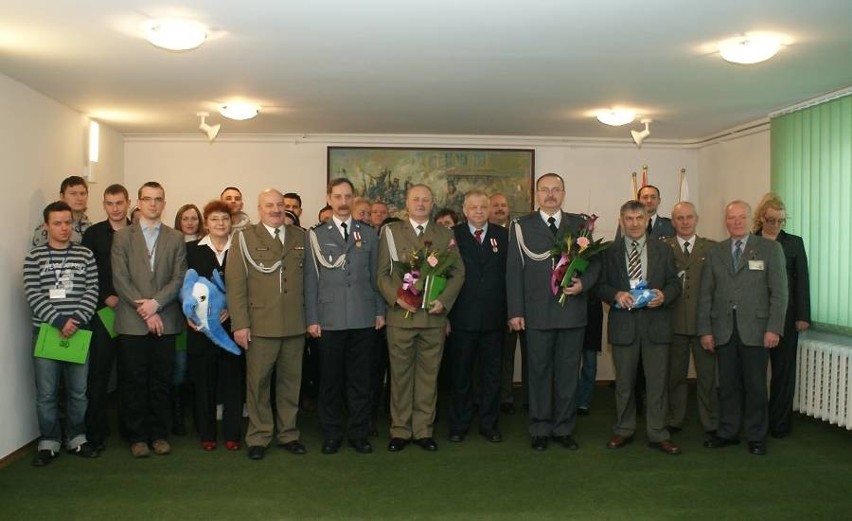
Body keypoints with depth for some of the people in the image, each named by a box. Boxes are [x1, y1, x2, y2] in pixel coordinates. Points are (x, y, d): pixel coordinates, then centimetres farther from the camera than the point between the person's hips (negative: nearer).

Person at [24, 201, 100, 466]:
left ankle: (76, 438, 23)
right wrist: (59, 321, -15)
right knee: (46, 392, 3)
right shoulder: (34, 257, 1)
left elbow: (92, 291, 1)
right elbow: (33, 295, -6)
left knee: (78, 391, 8)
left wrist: (76, 320, -12)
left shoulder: (85, 255, 5)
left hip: (79, 330, 1)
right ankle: (49, 442, 17)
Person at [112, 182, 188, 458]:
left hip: (165, 321, 1)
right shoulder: (122, 236, 5)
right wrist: (144, 310, -11)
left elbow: (179, 279, 1)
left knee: (162, 381, 6)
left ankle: (159, 434, 18)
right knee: (134, 383, 4)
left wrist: (156, 303, -13)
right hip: (132, 322, -1)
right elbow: (120, 279, -3)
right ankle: (137, 436, 16)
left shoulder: (176, 238, 9)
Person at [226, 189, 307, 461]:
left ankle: (288, 434, 24)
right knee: (258, 382, 5)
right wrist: (239, 324, -9)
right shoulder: (244, 238, 1)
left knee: (290, 382, 11)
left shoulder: (300, 237, 10)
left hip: (295, 325, 3)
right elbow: (235, 283, -4)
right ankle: (258, 437, 19)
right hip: (260, 325, -3)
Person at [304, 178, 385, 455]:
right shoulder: (316, 234, 3)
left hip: (363, 318, 1)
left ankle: (358, 433, 19)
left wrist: (380, 310, 4)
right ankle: (332, 434, 19)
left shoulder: (368, 233, 8)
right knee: (331, 379, 7)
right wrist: (312, 318, -3)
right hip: (330, 319, -1)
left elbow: (375, 275, 9)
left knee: (360, 378, 7)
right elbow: (310, 279, 1)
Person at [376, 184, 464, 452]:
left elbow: (458, 271, 7)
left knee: (428, 374, 6)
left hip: (434, 316, 2)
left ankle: (423, 430, 16)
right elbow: (381, 272, 3)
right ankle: (400, 430, 15)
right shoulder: (390, 231, 6)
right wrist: (396, 297, -12)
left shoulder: (445, 235, 11)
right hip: (400, 315, -1)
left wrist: (444, 300, -7)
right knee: (400, 374, 4)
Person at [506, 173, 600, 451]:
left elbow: (594, 261, 11)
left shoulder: (580, 224, 10)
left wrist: (583, 283, -10)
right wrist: (515, 311, -6)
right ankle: (540, 430, 19)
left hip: (573, 311, 2)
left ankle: (564, 428, 22)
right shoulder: (522, 226, 3)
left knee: (568, 373, 9)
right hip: (537, 312, -2)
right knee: (539, 372, 7)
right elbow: (514, 271, 0)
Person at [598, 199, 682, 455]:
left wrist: (664, 296, -13)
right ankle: (623, 430, 23)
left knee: (657, 381, 4)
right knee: (624, 382, 9)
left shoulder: (663, 250, 8)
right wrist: (616, 295, -16)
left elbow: (674, 283, 7)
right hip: (623, 324, 0)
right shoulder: (610, 251, 5)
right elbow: (601, 286, 4)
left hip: (656, 323, 1)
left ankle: (657, 434, 15)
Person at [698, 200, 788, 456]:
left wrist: (774, 328, -9)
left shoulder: (770, 248, 3)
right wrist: (705, 330, 2)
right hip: (723, 329, 2)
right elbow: (706, 295, 8)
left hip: (755, 329, -2)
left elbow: (779, 291, -2)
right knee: (728, 385, 8)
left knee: (755, 385, 4)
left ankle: (756, 436, 17)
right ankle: (728, 432, 20)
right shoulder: (714, 253, 11)